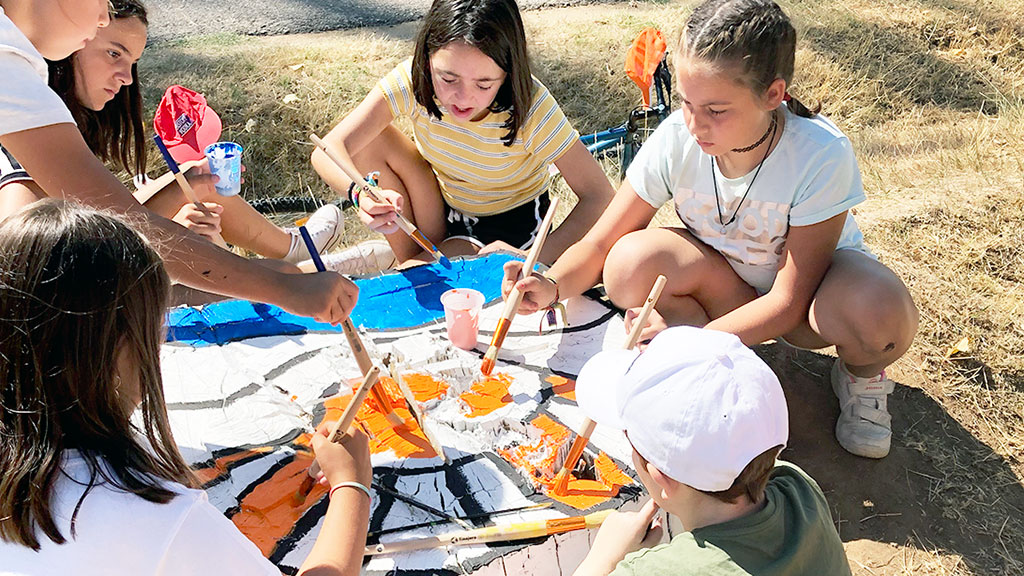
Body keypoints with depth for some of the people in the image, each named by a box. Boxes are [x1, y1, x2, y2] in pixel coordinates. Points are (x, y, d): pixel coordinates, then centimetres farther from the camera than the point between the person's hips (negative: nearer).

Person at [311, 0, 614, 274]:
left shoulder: (530, 108, -31)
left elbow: (599, 194, -28)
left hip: (513, 218, -4)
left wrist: (537, 260, -42)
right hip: (444, 204, 4)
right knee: (370, 141, -20)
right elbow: (328, 152, -29)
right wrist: (362, 193, -52)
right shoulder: (412, 80, -26)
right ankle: (414, 259, -6)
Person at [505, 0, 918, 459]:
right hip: (722, 283, 2)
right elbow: (600, 244, -16)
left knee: (881, 312, -38)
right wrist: (553, 285, -37)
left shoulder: (822, 155, -30)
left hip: (812, 278, -2)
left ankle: (861, 374, 1)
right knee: (630, 264, -29)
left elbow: (789, 300, -27)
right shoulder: (676, 139, -23)